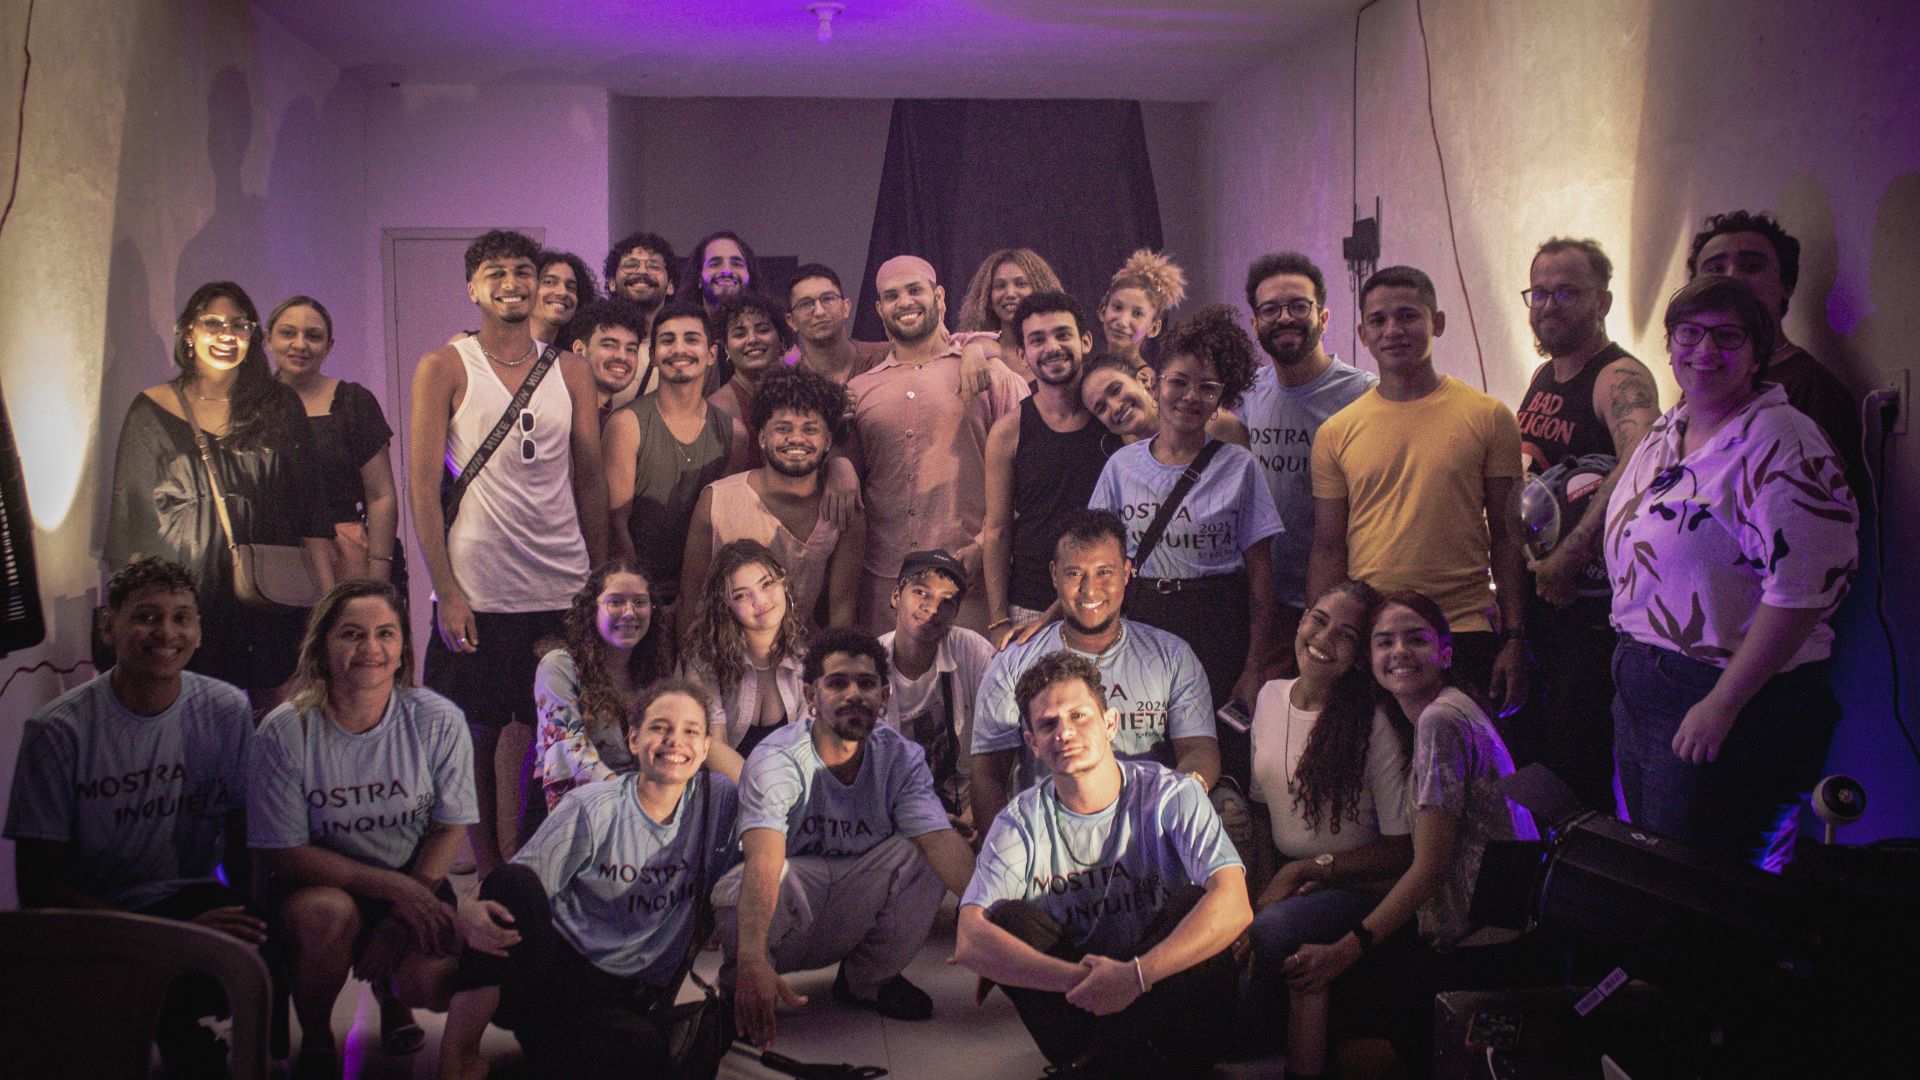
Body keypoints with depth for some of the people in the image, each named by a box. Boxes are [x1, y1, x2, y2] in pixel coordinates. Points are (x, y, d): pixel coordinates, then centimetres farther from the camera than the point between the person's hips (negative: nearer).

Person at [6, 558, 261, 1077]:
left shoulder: (228, 712, 2)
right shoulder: (57, 730, -6)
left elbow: (242, 843, 8)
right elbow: (38, 885, -8)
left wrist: (254, 927, -15)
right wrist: (176, 933, -21)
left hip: (191, 902, 2)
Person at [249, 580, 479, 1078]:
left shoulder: (439, 721, -10)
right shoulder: (286, 731, -14)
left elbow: (450, 827, -2)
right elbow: (282, 851, -13)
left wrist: (402, 918, -16)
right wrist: (393, 887, -23)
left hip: (414, 883, 1)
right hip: (314, 882, -1)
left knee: (438, 982, -26)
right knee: (328, 912, -36)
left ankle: (389, 991, 17)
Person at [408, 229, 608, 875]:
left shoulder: (571, 372, 10)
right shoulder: (444, 368, 0)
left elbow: (590, 481, 12)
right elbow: (422, 487, -4)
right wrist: (446, 592, -10)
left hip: (565, 590, 3)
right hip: (477, 594, -3)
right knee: (480, 736, 4)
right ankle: (489, 877, 18)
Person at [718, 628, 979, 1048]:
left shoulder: (901, 758, -8)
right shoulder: (777, 759, -21)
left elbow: (944, 842, -22)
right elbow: (764, 857, -38)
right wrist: (752, 958, -55)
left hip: (856, 914, 4)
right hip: (785, 919, -4)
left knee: (923, 856, -23)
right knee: (738, 890, -37)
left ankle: (869, 978, 1)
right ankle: (738, 992, -4)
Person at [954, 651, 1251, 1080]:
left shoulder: (1171, 798, -10)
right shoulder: (1021, 823, -6)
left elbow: (1234, 905, -26)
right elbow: (970, 940, -21)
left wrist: (1135, 975, -38)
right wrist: (1077, 980, -35)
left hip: (1165, 989, -1)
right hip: (1073, 997, 1)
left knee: (1194, 903, -26)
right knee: (1011, 919, -20)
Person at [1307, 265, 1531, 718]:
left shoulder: (1488, 417, 1)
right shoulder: (1336, 432, 5)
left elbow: (1507, 536, 3)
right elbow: (1328, 549, 7)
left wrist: (1514, 640, -2)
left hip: (1464, 634, -1)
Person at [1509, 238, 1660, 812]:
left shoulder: (1620, 377, -15)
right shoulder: (1542, 378, 12)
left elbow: (1641, 463, -35)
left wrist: (1567, 558, -30)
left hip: (1592, 607, -8)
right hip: (1530, 595, 9)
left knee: (1577, 765, -5)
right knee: (1528, 748, 17)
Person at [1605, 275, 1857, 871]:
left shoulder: (1782, 444, -15)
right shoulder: (1664, 432, 11)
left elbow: (1801, 591, -23)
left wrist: (1723, 704, -23)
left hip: (1736, 697, -8)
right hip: (1639, 682, 8)